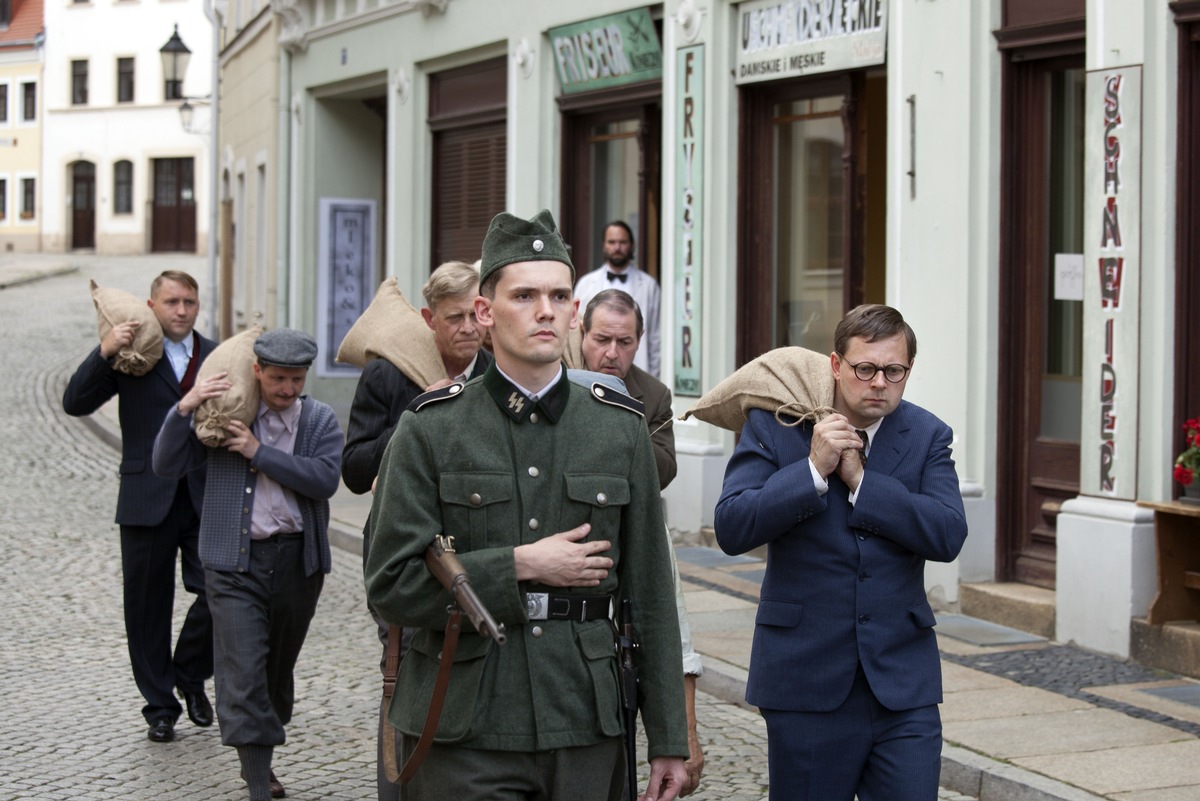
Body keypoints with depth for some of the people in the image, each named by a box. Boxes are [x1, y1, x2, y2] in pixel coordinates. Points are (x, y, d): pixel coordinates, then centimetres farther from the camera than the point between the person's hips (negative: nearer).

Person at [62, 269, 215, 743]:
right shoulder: (132, 353, 1)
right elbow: (75, 403, -8)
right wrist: (104, 352, -21)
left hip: (206, 500, 1)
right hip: (147, 502, -1)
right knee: (148, 606, 6)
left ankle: (190, 675, 19)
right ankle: (160, 706, 19)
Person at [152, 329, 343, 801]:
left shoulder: (320, 421, 6)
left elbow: (325, 478, -12)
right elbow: (166, 465, 1)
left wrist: (260, 452, -15)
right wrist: (184, 410, -13)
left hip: (298, 561, 3)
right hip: (235, 560, -2)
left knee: (279, 668, 15)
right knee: (243, 672, -11)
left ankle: (260, 758, 34)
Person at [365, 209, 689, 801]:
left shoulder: (622, 429, 7)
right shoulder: (430, 430, 0)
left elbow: (650, 594, 7)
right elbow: (391, 585, -6)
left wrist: (667, 739, 5)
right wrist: (520, 567, -13)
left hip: (586, 730, 2)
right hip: (465, 738, -2)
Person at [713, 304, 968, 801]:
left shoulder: (927, 437, 4)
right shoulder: (774, 425, -1)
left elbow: (949, 536, -10)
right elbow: (731, 529, -12)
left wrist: (859, 480, -14)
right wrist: (813, 470, -18)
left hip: (902, 685, 1)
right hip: (806, 679, -1)